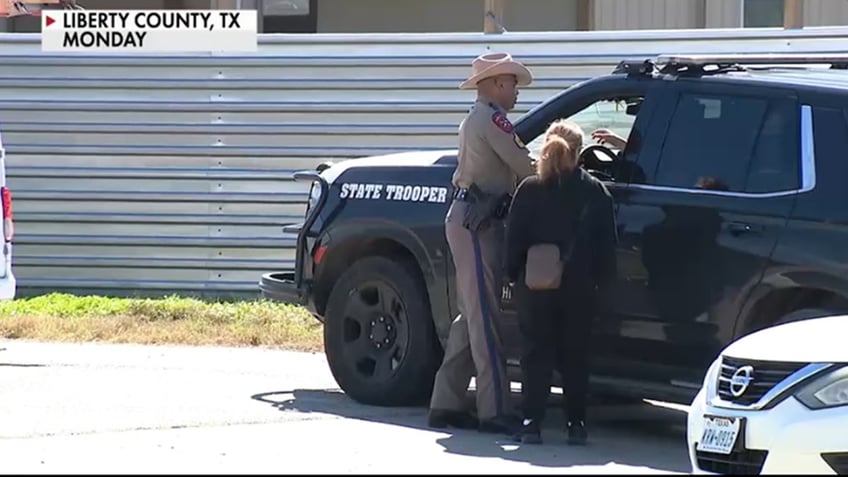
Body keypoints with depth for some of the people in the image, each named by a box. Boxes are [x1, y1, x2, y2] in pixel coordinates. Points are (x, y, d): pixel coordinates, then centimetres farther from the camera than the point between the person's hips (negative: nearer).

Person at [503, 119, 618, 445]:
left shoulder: (529, 190, -2)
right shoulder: (595, 192, 0)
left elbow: (514, 238, -2)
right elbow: (607, 244, 1)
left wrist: (514, 275, 6)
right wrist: (601, 283, 7)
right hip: (579, 287, 1)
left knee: (536, 352, 4)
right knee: (575, 354, 8)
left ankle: (532, 422, -2)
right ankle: (576, 423, 5)